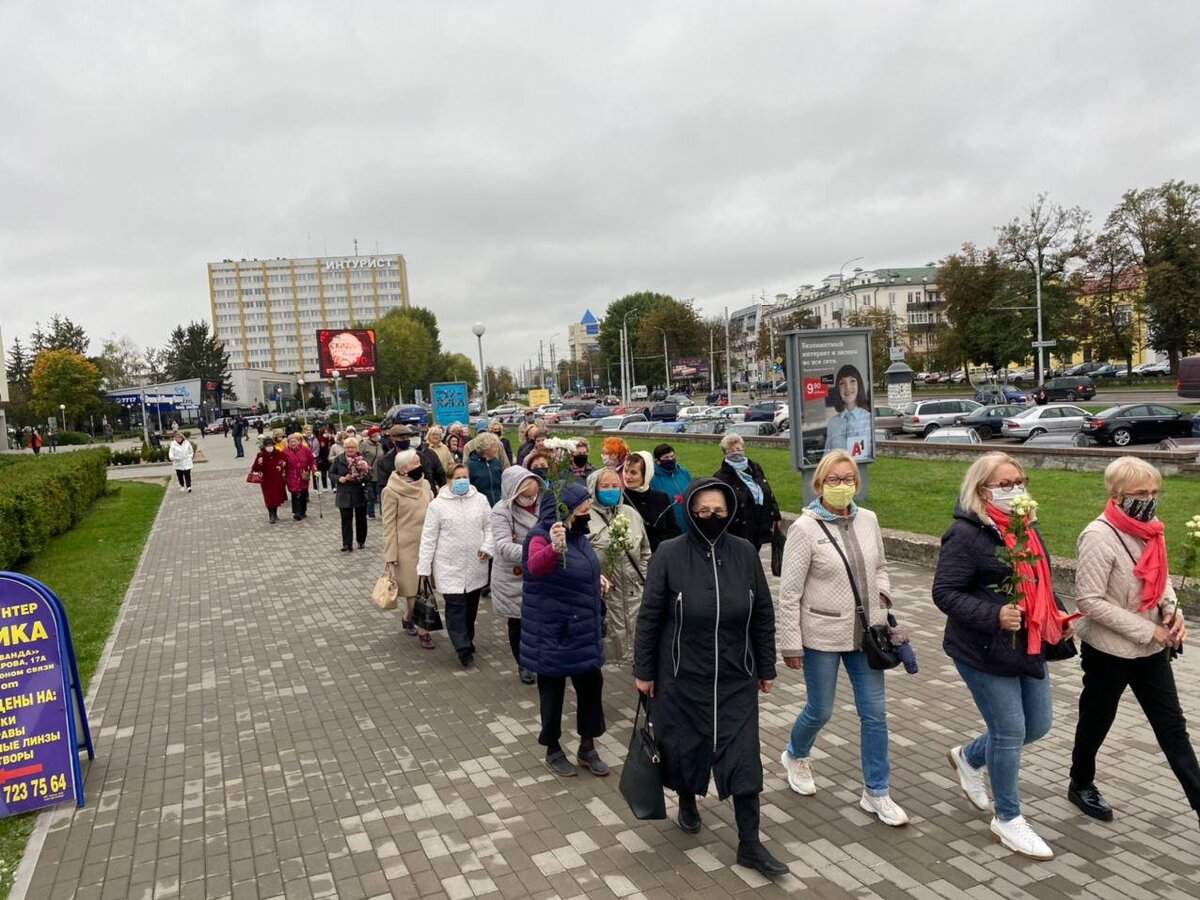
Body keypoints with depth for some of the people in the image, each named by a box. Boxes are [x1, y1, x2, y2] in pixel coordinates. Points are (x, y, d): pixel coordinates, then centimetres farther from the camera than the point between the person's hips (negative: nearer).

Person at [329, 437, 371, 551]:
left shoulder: (362, 460, -4)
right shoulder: (338, 459, -2)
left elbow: (369, 477, -7)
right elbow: (331, 474, 3)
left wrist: (365, 469, -26)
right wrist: (339, 478, -15)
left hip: (360, 494, 0)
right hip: (344, 495, 0)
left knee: (361, 519, 12)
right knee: (346, 520, -1)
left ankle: (361, 541, 28)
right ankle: (347, 544, 2)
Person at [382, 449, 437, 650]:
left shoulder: (424, 484, 4)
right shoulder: (391, 491, -12)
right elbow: (389, 525, -10)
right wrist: (390, 556, -11)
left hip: (426, 545, 5)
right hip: (406, 547, -5)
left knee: (423, 586, 12)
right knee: (414, 589, 1)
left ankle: (408, 619, 35)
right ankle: (422, 631, 12)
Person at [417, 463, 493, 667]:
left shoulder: (480, 500, 2)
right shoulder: (438, 504, -6)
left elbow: (489, 526, 9)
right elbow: (429, 537, -4)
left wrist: (487, 546, -8)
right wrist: (424, 567, -6)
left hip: (475, 565, 3)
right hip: (449, 566, -3)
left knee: (471, 605, 13)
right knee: (456, 606, -8)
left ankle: (467, 640, 30)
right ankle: (463, 647, -4)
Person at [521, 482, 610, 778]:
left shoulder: (577, 534, 5)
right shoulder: (541, 535, -19)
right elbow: (536, 566, -43)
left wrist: (596, 578, 8)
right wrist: (553, 547, -62)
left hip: (584, 629, 8)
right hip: (554, 632, -8)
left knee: (591, 684, 13)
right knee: (553, 689, 8)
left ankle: (587, 748, 30)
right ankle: (553, 751, 28)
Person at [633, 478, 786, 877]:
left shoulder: (744, 553, -6)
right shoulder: (669, 554, -13)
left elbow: (763, 615, 3)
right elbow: (649, 617, -7)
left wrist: (766, 668, 6)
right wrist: (644, 670, -4)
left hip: (735, 679, 2)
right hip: (682, 677, -1)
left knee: (743, 755, 2)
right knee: (685, 746, 15)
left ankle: (749, 844, 16)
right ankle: (687, 802, 45)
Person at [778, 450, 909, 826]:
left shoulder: (868, 520, 1)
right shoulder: (805, 528, -15)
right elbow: (789, 592, -13)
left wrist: (882, 594, -1)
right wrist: (791, 644, -12)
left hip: (865, 632, 5)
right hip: (822, 635, -4)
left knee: (874, 713, 7)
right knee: (820, 711, 11)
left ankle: (876, 793, 23)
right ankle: (795, 756, 42)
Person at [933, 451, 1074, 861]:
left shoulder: (1025, 527, 8)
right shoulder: (966, 535, -18)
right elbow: (944, 592, -19)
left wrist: (1057, 614, 7)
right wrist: (994, 615, -29)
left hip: (1029, 648, 8)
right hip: (985, 654, -8)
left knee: (1037, 726, 17)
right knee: (1010, 732, 2)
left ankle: (969, 757, 42)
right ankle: (1007, 820, 23)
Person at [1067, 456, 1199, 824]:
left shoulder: (1148, 530, 0)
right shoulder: (1099, 536, -23)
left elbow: (1160, 577, 14)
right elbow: (1089, 601, -24)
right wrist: (1147, 630, -22)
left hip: (1151, 650, 6)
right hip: (1108, 651, -6)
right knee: (1097, 721, 13)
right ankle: (1081, 785, 35)